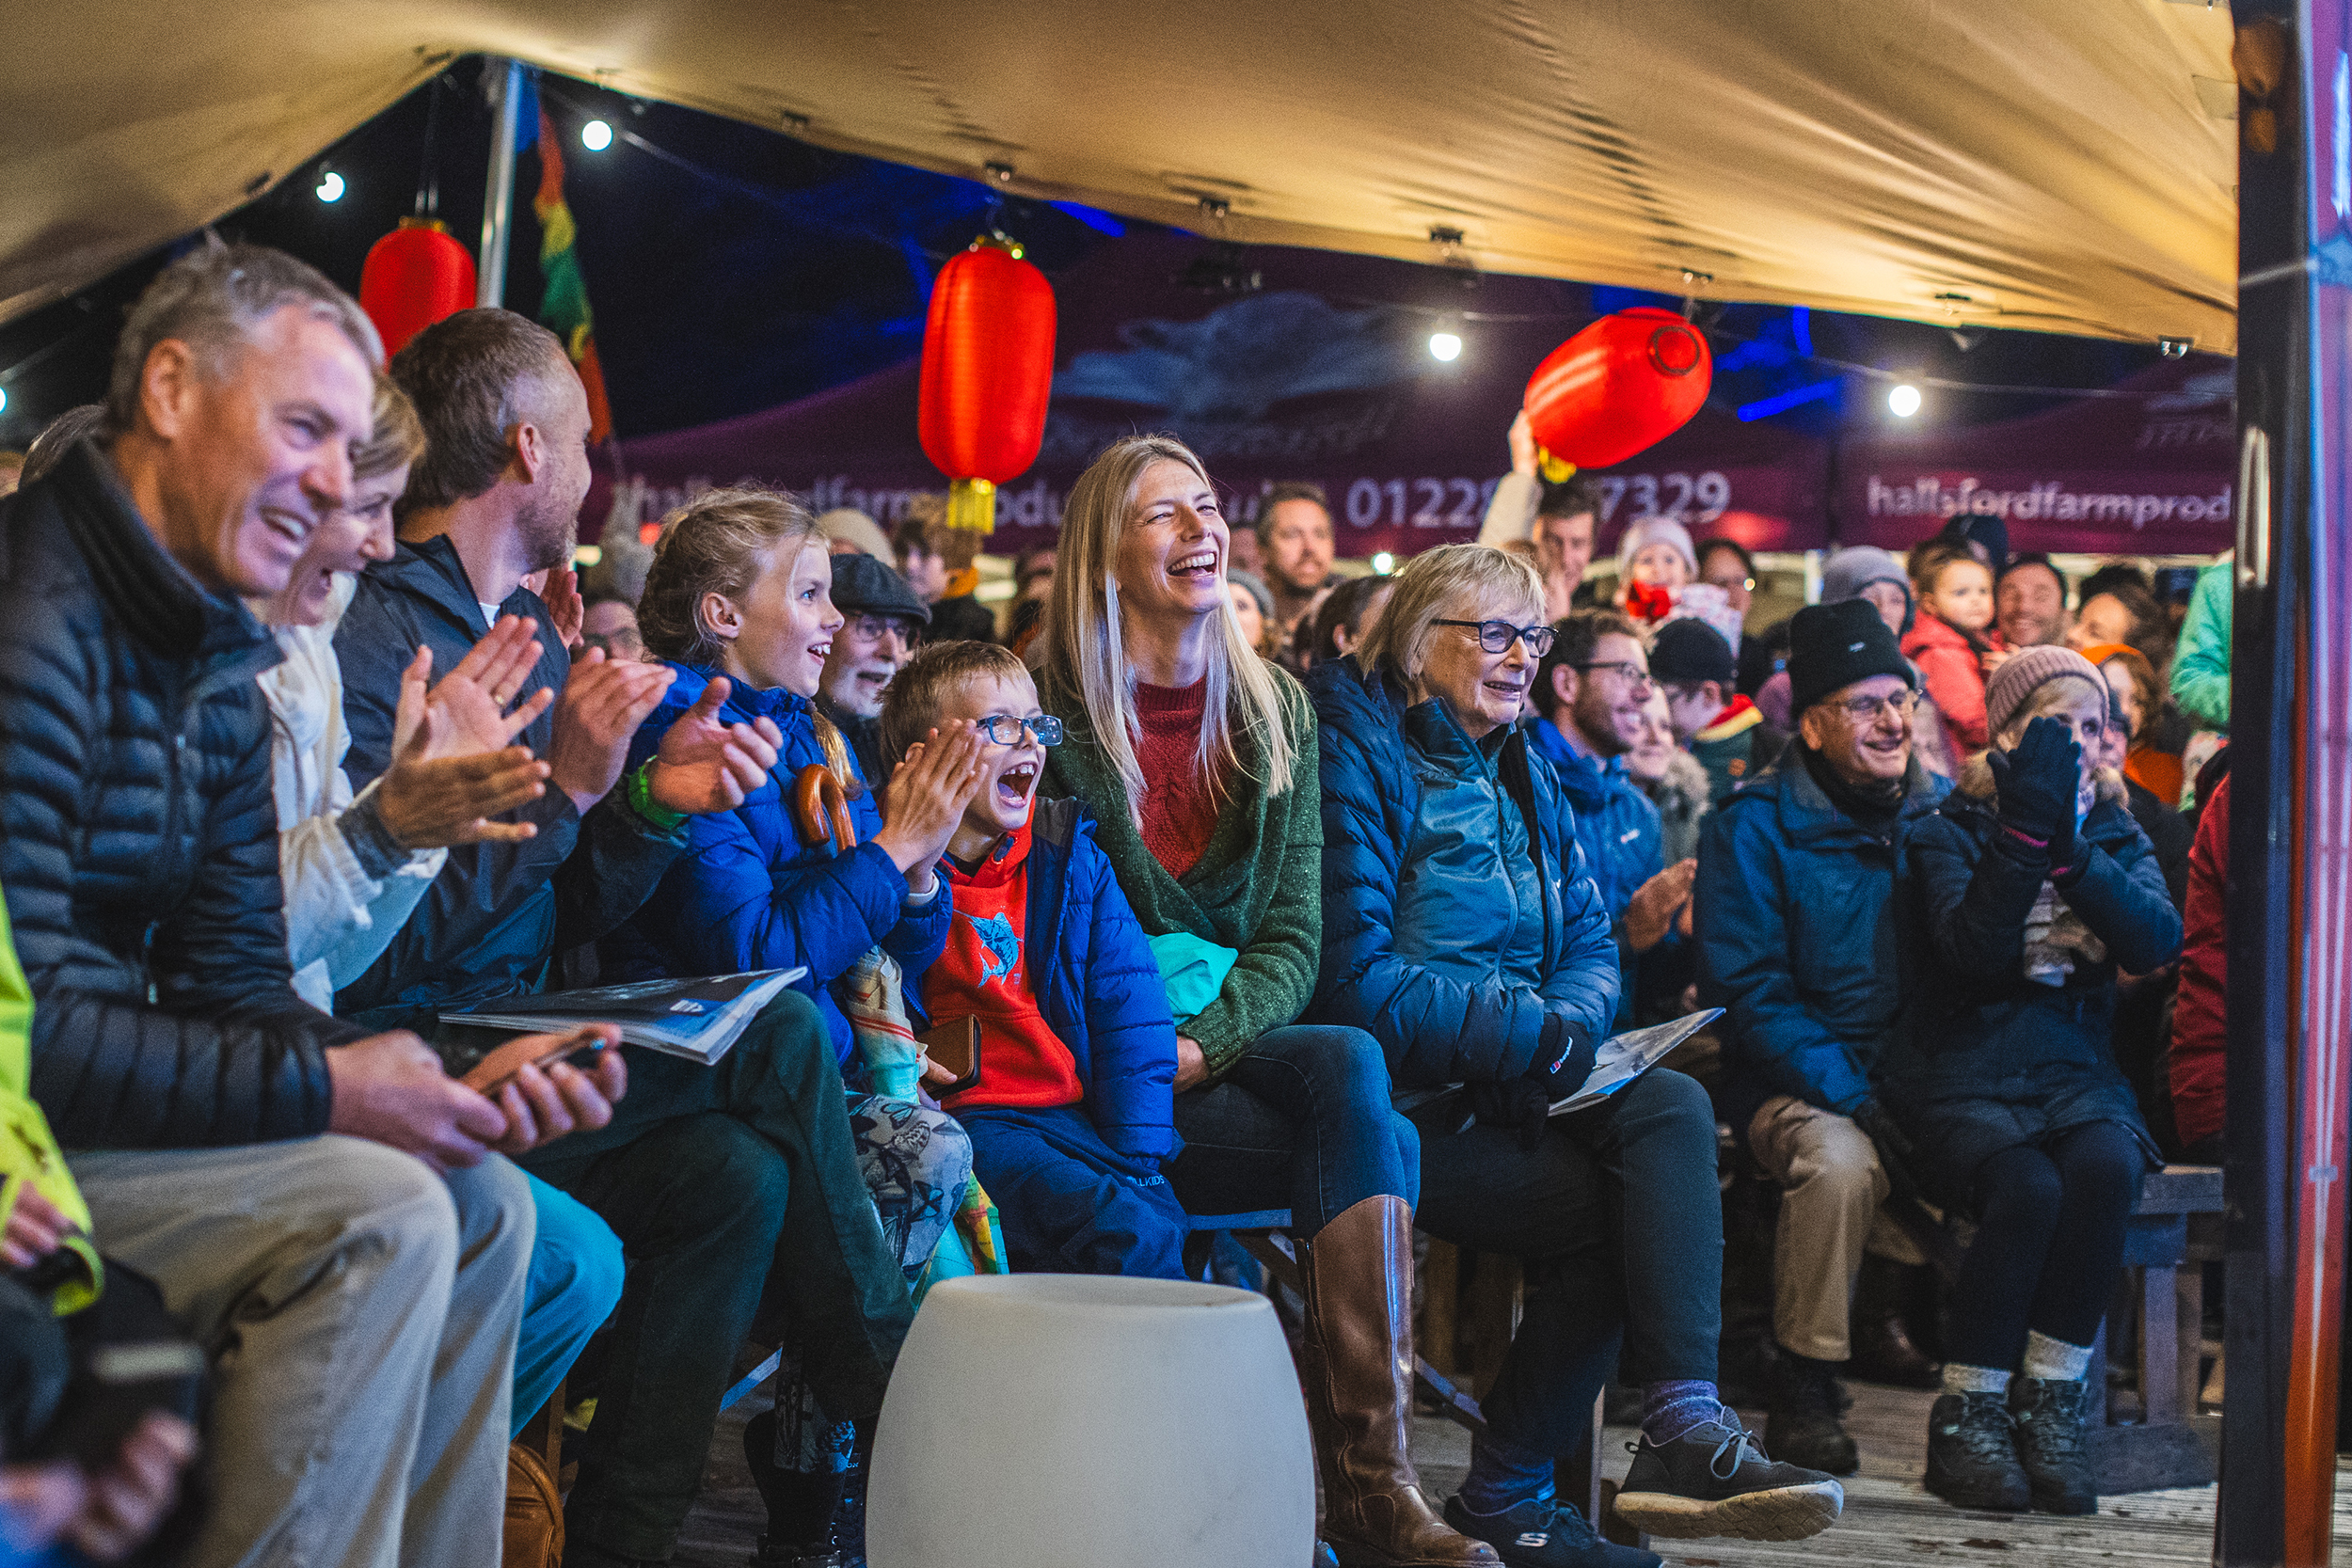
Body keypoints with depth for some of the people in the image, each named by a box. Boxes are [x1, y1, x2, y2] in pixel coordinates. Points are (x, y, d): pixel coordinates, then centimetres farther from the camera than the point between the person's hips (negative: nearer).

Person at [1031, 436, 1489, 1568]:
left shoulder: (1275, 710, 12)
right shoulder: (1049, 708, -2)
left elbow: (1293, 933, 6)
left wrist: (1205, 1041, -13)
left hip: (1236, 1039, 4)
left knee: (1345, 1070, -31)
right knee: (1380, 1145, -27)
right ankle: (1370, 1474, -25)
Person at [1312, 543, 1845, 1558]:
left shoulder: (1520, 770, 17)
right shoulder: (1354, 754, -10)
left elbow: (1590, 946, 14)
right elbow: (1355, 983, -18)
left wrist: (1568, 1022, -10)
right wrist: (1537, 1033, -15)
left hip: (1512, 1086, 7)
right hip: (1394, 1095, -7)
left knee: (1674, 1106, -20)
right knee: (1612, 1204, -22)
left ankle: (1683, 1428, -30)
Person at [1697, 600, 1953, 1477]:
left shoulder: (1942, 818, 10)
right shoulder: (1753, 827, -3)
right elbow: (1745, 992, -9)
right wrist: (1853, 1094, -20)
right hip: (1795, 1084, -4)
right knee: (1839, 1159, -35)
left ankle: (1882, 1322, 1)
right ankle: (1803, 1392, -17)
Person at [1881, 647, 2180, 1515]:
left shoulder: (2117, 834, 14)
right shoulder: (1951, 830, 3)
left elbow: (2156, 940, -7)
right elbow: (1975, 950, -14)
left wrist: (2069, 848, -17)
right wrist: (2026, 834, -19)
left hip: (2074, 1074, 3)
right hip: (1962, 1078, -3)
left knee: (2105, 1168, -30)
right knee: (2026, 1187, -32)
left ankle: (2049, 1404, -20)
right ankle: (1968, 1414, -18)